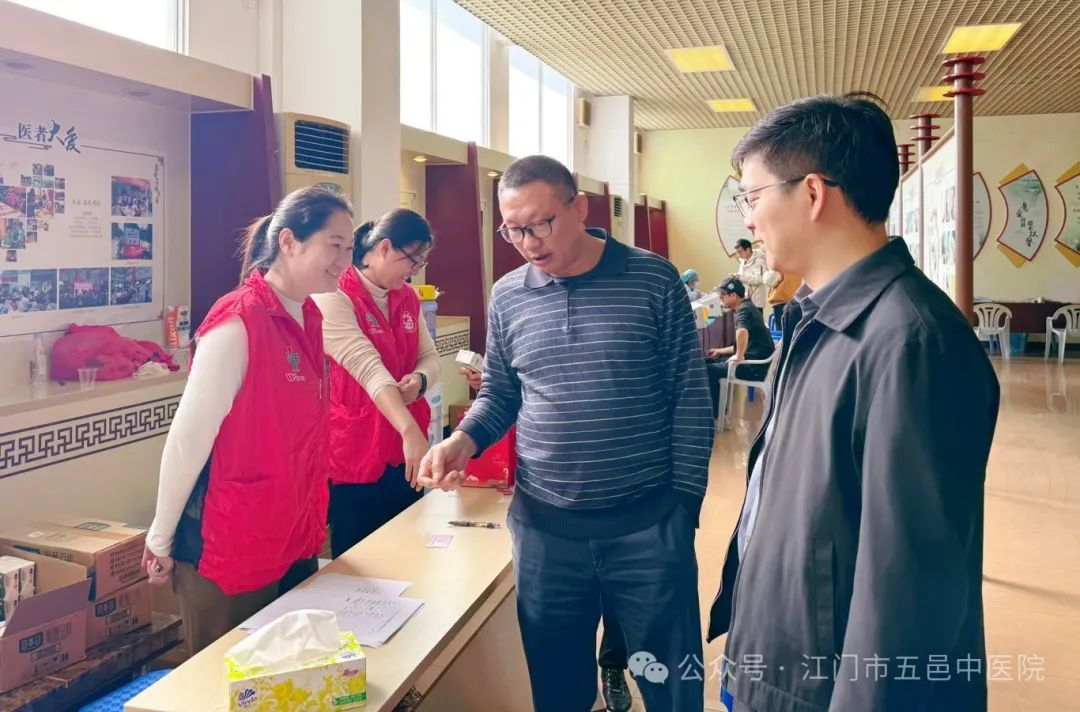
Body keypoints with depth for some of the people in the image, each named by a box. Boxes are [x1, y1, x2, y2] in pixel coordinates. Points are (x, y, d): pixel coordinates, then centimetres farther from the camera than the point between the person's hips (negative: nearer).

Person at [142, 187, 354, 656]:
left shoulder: (309, 317, 4)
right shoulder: (237, 323, -22)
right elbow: (188, 438, -17)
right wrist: (161, 539, -9)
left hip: (297, 537, 8)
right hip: (232, 547, -8)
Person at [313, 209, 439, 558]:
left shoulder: (407, 298, 10)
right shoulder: (334, 298, -14)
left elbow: (429, 357, 10)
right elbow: (368, 367, -27)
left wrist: (419, 380, -15)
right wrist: (410, 431, -37)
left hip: (402, 454, 7)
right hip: (354, 457, -7)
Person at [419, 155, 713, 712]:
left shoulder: (654, 280, -5)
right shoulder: (506, 297, 4)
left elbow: (689, 398, -4)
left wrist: (684, 502, -7)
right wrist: (463, 440, -7)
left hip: (650, 524, -2)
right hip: (544, 527, 3)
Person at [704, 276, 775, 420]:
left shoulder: (744, 310, -15)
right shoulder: (747, 308, 17)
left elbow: (742, 332, -41)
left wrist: (739, 356, -29)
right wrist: (720, 351, 22)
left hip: (755, 366, -11)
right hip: (755, 360, 11)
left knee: (709, 370, -13)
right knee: (710, 362, 13)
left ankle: (713, 414, 1)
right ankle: (717, 409, 18)